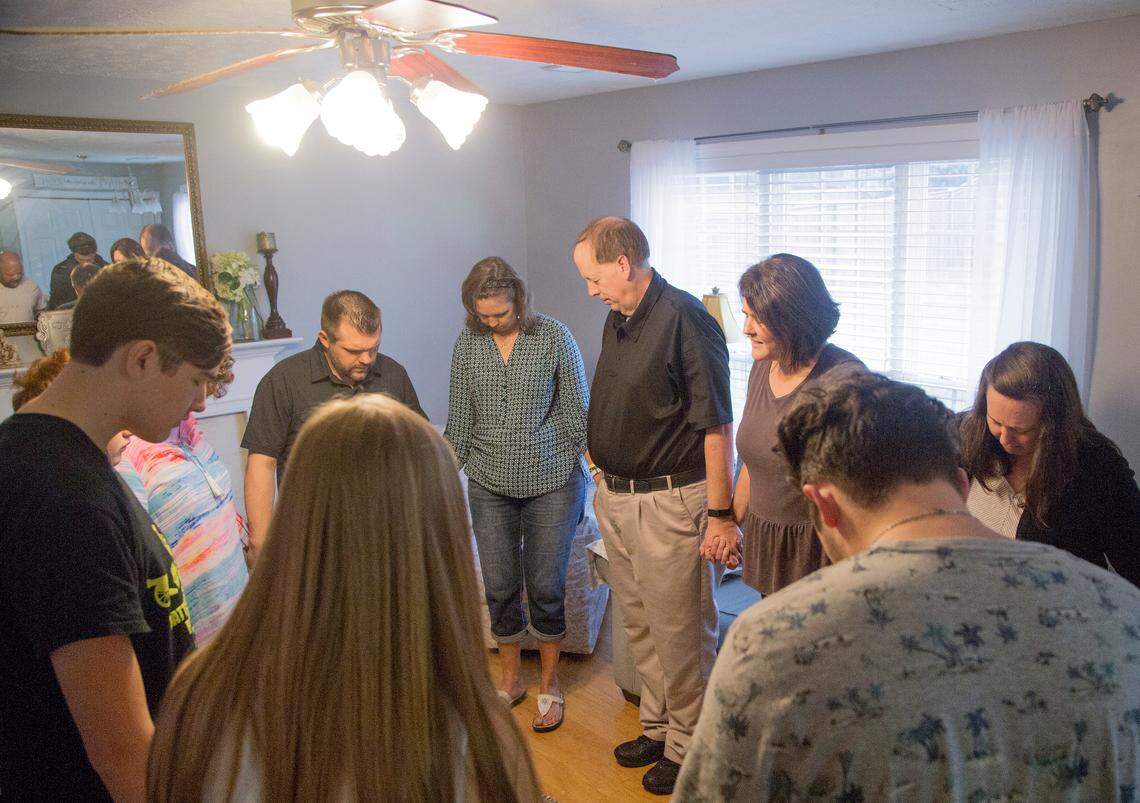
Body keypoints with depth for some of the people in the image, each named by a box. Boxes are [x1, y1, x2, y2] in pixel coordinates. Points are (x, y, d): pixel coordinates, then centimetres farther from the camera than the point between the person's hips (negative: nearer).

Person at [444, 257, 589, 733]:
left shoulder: (554, 337, -8)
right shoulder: (468, 344, 0)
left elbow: (577, 412, -3)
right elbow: (458, 421, 6)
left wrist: (582, 470, -2)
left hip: (550, 483, -3)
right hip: (489, 485, 3)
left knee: (546, 587, 6)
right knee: (499, 587, 11)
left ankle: (549, 684, 27)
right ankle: (510, 679, 32)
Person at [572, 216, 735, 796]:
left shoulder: (685, 321, -18)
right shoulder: (618, 319, 9)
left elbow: (716, 426, -20)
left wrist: (720, 513, -19)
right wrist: (598, 454, 14)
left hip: (669, 502, -9)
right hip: (614, 495, 9)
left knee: (680, 632, 6)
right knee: (639, 624, 21)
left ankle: (687, 747, 25)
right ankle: (656, 727, 39)